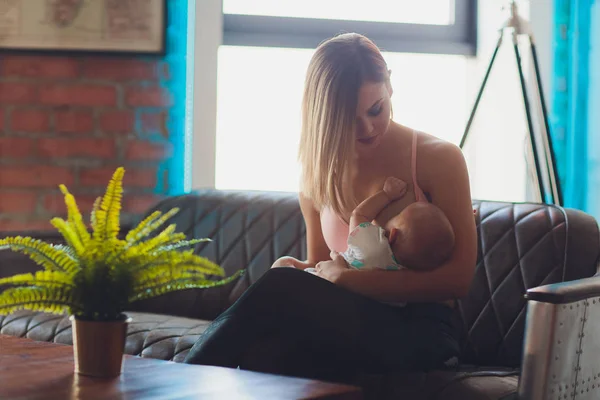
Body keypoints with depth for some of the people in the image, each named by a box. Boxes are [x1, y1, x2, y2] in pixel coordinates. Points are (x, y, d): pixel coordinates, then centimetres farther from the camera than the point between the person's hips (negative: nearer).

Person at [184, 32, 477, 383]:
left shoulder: (438, 159, -1)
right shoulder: (319, 171, 12)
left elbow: (458, 278, -9)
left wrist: (347, 277, -14)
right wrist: (296, 271, -9)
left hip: (419, 332, -3)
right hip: (351, 326, 4)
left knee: (281, 287, -30)